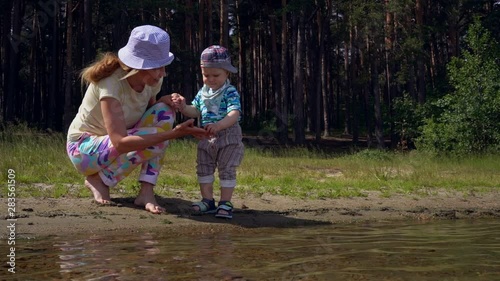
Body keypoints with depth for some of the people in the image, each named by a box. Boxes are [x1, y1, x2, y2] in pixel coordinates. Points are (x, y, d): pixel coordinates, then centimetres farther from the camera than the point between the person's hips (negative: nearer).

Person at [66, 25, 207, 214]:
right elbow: (120, 143, -40)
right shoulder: (110, 84, -31)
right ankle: (97, 180, -8)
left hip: (118, 143, 7)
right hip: (84, 148, -7)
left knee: (164, 112, -18)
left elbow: (149, 115, 8)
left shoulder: (153, 80, -10)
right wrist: (172, 133, -42)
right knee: (152, 137, -31)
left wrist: (163, 102, -16)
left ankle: (146, 193, -20)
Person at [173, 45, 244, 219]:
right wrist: (183, 107, -9)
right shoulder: (203, 92, 8)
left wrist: (218, 126, -44)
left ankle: (225, 203, 2)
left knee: (227, 170, -2)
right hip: (206, 139, 7)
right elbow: (195, 111, 14)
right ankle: (207, 201, 18)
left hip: (228, 137, -7)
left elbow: (234, 114, -27)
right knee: (203, 169, 9)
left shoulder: (230, 92, -14)